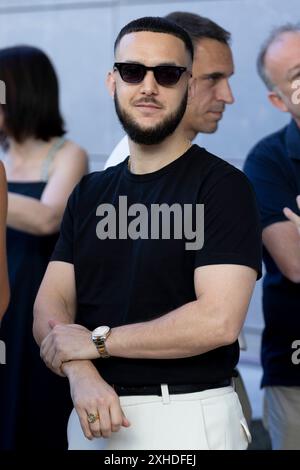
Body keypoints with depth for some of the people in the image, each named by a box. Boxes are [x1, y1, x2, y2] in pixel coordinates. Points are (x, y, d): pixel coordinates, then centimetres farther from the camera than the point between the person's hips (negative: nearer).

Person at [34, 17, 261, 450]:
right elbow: (51, 306, 3)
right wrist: (81, 372, -18)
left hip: (188, 418, -5)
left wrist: (97, 341, -11)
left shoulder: (222, 185, -7)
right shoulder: (90, 194, 11)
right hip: (93, 415, 5)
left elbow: (218, 321, -18)